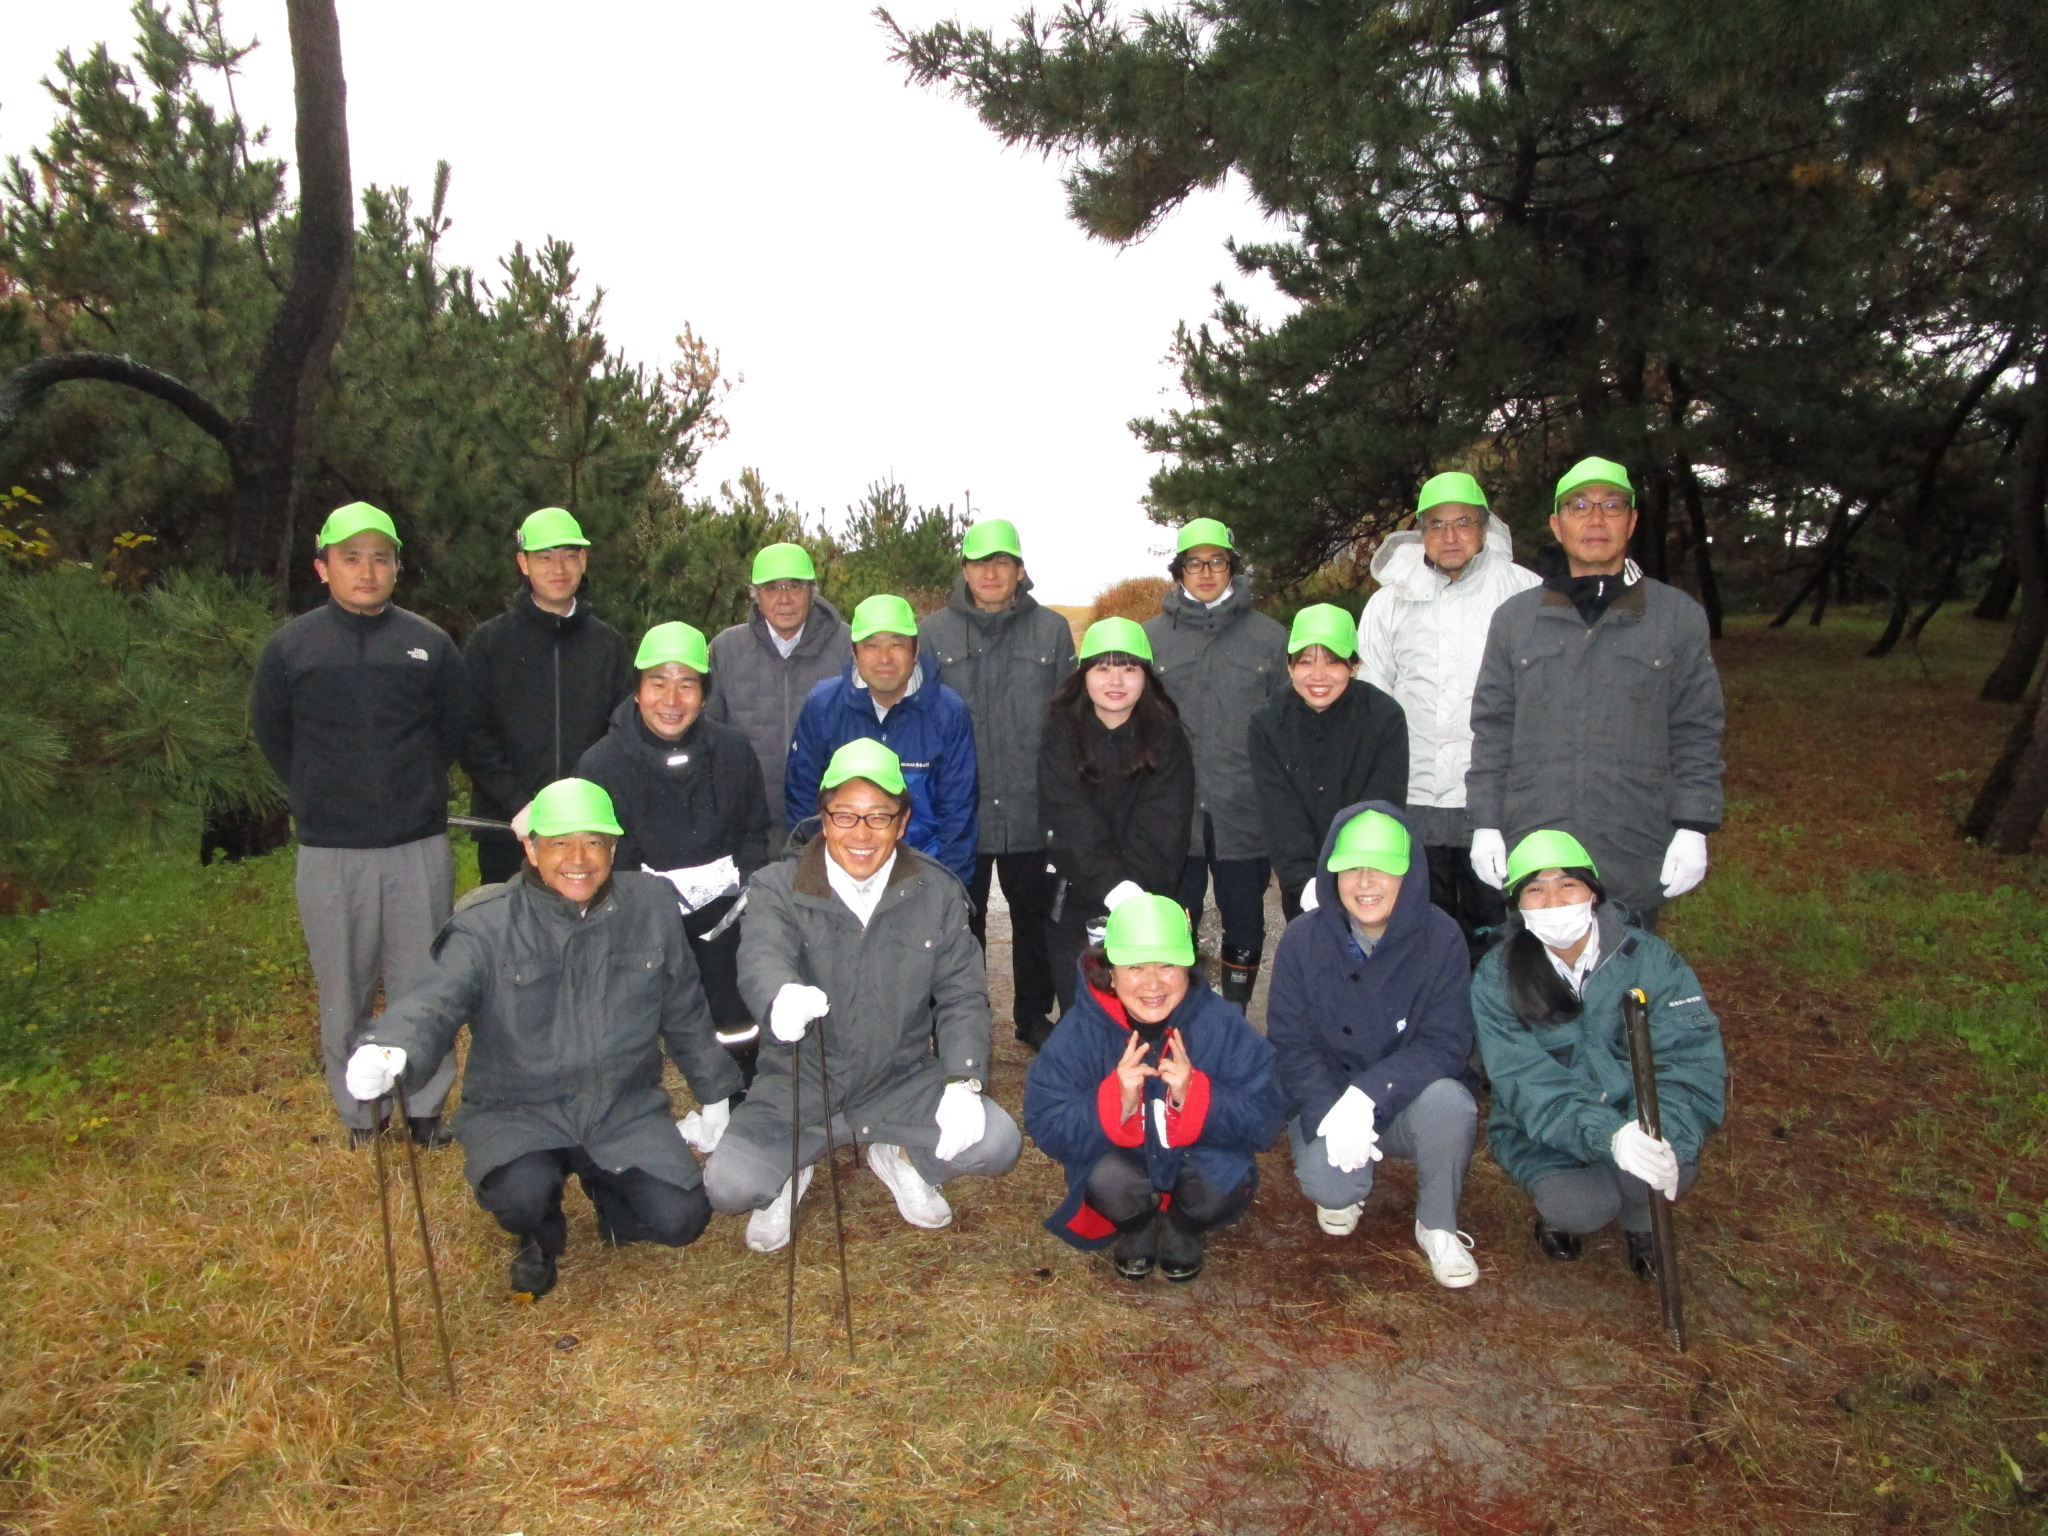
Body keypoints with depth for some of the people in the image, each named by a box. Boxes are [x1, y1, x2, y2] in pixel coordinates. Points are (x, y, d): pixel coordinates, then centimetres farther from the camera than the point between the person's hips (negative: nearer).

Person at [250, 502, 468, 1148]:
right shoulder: (290, 647, 2)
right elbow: (270, 733, 13)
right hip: (330, 851, 0)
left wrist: (416, 785, 10)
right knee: (344, 992, 8)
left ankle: (427, 1108, 20)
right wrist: (318, 794, 9)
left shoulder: (430, 644, 4)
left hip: (420, 846, 0)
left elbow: (456, 728, 15)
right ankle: (357, 1116, 23)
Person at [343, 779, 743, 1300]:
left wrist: (714, 1095, 17)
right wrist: (389, 1050, -51)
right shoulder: (488, 925, -13)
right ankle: (539, 1237, 11)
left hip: (626, 1108, 3)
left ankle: (605, 1185, 25)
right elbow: (435, 1001, -28)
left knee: (680, 1219, -12)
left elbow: (685, 1013, 9)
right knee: (520, 1193, -31)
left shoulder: (652, 906, -2)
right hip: (518, 1111, -2)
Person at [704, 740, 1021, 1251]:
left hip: (902, 1080, 2)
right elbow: (761, 958, -30)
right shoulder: (778, 888, -9)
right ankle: (788, 1179, 16)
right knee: (728, 1185, -23)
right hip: (798, 1085, -1)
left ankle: (903, 1160, 14)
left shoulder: (938, 892, -1)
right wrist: (781, 996, -55)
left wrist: (962, 1081, -17)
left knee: (999, 1146, -19)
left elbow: (961, 994, -1)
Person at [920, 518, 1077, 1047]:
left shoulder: (1052, 631, 3)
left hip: (1032, 812, 1)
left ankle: (1034, 1014, 31)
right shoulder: (933, 632, 2)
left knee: (1036, 921, 14)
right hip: (958, 815, 0)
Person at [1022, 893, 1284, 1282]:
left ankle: (1184, 1230, 7)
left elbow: (1263, 1122, -18)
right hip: (1121, 1162, 0)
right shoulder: (1079, 1030, -17)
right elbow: (1045, 1125, -20)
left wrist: (1193, 1096, -35)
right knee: (1105, 1178, -32)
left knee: (1228, 1181, -31)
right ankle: (1136, 1230, 6)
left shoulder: (1223, 1024, -16)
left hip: (1197, 1160, 1)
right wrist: (1118, 1103, -37)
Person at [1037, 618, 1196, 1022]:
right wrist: (1114, 887, -26)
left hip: (1148, 893, 0)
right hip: (1077, 895, 0)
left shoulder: (1166, 735, -2)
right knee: (1078, 1007, 3)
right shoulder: (1062, 734, -4)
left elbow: (1160, 826, -11)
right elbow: (1070, 821, -14)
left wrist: (1134, 890, -24)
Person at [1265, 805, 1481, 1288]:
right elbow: (1289, 1045, -9)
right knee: (1328, 1183, -29)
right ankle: (1345, 1192, 12)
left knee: (1448, 1100, -33)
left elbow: (1445, 1044, -17)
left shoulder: (1440, 937, -13)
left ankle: (1438, 1227, -4)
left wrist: (1368, 1095, -32)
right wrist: (1329, 1113, -26)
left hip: (1409, 1099, 0)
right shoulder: (1302, 940, -10)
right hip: (1326, 1101, 0)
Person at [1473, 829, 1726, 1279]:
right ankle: (1557, 1205, 9)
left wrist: (1661, 1130, -38)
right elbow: (1529, 1086, -22)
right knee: (1583, 1206, -29)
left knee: (1669, 1164, -30)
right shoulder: (1497, 980, -13)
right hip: (1544, 1134, -1)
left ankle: (1641, 1221, 6)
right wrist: (1609, 1136, -39)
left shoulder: (1648, 958, -11)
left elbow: (1694, 1057, -19)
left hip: (1635, 1118, 1)